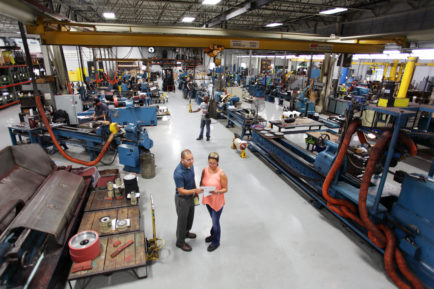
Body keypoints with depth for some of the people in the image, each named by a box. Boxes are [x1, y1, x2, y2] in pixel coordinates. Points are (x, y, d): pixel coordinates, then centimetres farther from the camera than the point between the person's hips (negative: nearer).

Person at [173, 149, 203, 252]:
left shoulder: (190, 165, -9)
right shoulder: (178, 173, -34)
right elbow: (181, 191, -29)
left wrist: (195, 192, 13)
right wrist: (195, 190, -38)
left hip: (190, 197, 8)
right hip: (182, 199, -8)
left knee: (190, 217, 26)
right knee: (182, 220, 11)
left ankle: (186, 232, 52)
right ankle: (180, 242, 33)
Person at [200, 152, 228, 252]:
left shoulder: (221, 174, -22)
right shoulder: (205, 170, -7)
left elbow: (225, 189, -15)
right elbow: (201, 183, 6)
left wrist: (217, 192, -33)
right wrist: (201, 188, -15)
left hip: (217, 201, -5)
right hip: (207, 199, 5)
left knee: (215, 221, 10)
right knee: (213, 219, 26)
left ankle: (216, 242, 33)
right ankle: (213, 235, 49)